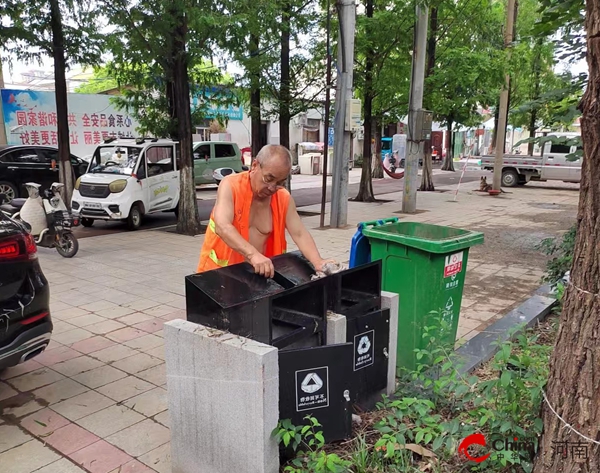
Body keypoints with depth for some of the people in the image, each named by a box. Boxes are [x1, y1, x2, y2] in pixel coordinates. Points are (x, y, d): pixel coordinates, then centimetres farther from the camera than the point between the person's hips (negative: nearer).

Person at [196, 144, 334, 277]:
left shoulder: (284, 198, -1)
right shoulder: (230, 185, -13)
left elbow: (300, 234, -4)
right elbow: (222, 227, -26)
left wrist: (318, 262, -22)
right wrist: (253, 254, -40)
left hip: (259, 272, 4)